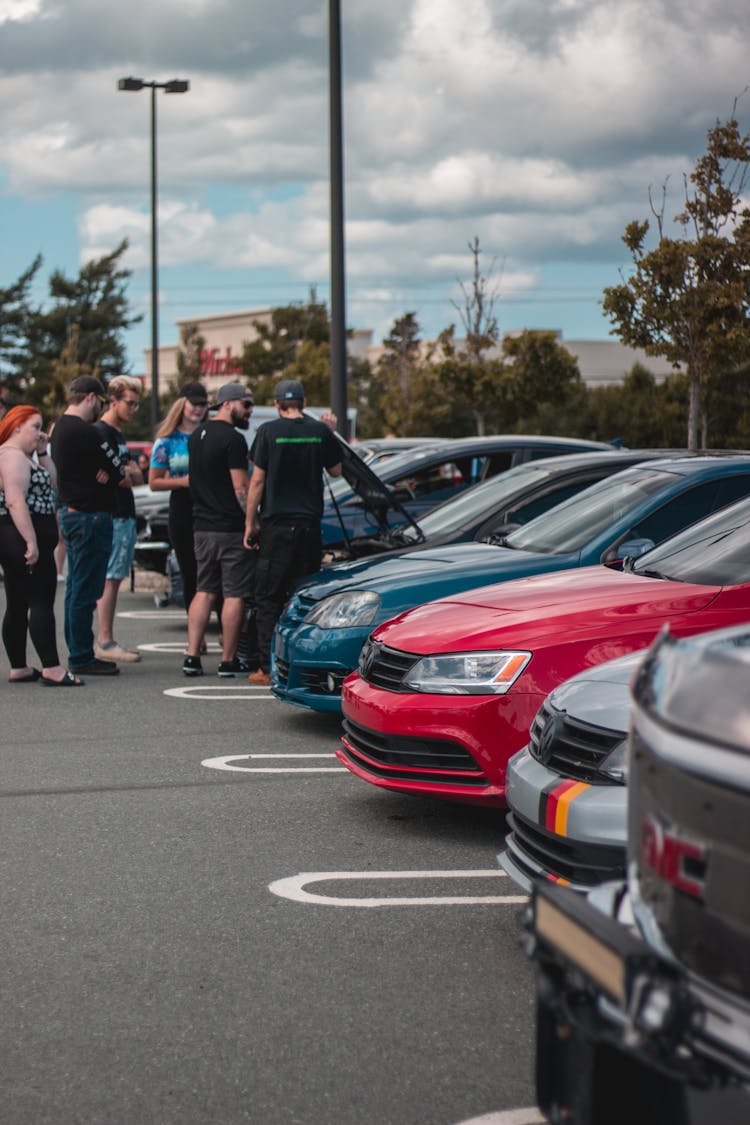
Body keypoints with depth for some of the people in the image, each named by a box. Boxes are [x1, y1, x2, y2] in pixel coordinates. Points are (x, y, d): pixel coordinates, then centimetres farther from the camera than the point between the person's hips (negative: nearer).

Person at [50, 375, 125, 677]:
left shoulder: (60, 428, 13)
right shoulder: (86, 433, -18)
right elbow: (124, 476, -15)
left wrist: (109, 473, -6)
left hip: (70, 513, 11)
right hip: (91, 516, -11)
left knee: (76, 587, 14)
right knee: (86, 590, -5)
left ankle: (78, 654, 21)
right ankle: (82, 658, -2)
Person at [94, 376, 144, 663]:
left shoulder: (118, 434, 21)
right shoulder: (101, 432, -10)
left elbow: (137, 477, 14)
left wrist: (128, 473, -5)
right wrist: (126, 475, -5)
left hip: (125, 515, 10)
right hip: (111, 516, -10)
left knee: (114, 579, 9)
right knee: (109, 578, -10)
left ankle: (107, 641, 12)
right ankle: (105, 642, -11)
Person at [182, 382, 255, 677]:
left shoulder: (197, 436, 14)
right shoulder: (233, 439, -13)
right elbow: (241, 489, -17)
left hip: (202, 527, 8)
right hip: (231, 528, -8)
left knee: (204, 591, 11)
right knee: (235, 594, -1)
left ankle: (192, 655, 5)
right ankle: (229, 660, 2)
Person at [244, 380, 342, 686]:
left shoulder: (269, 431, -5)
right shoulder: (320, 431, 2)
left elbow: (257, 481, -5)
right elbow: (336, 470, 15)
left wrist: (250, 523, 2)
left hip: (276, 524, -3)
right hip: (309, 523, 3)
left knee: (268, 597, 2)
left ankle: (269, 668, -2)